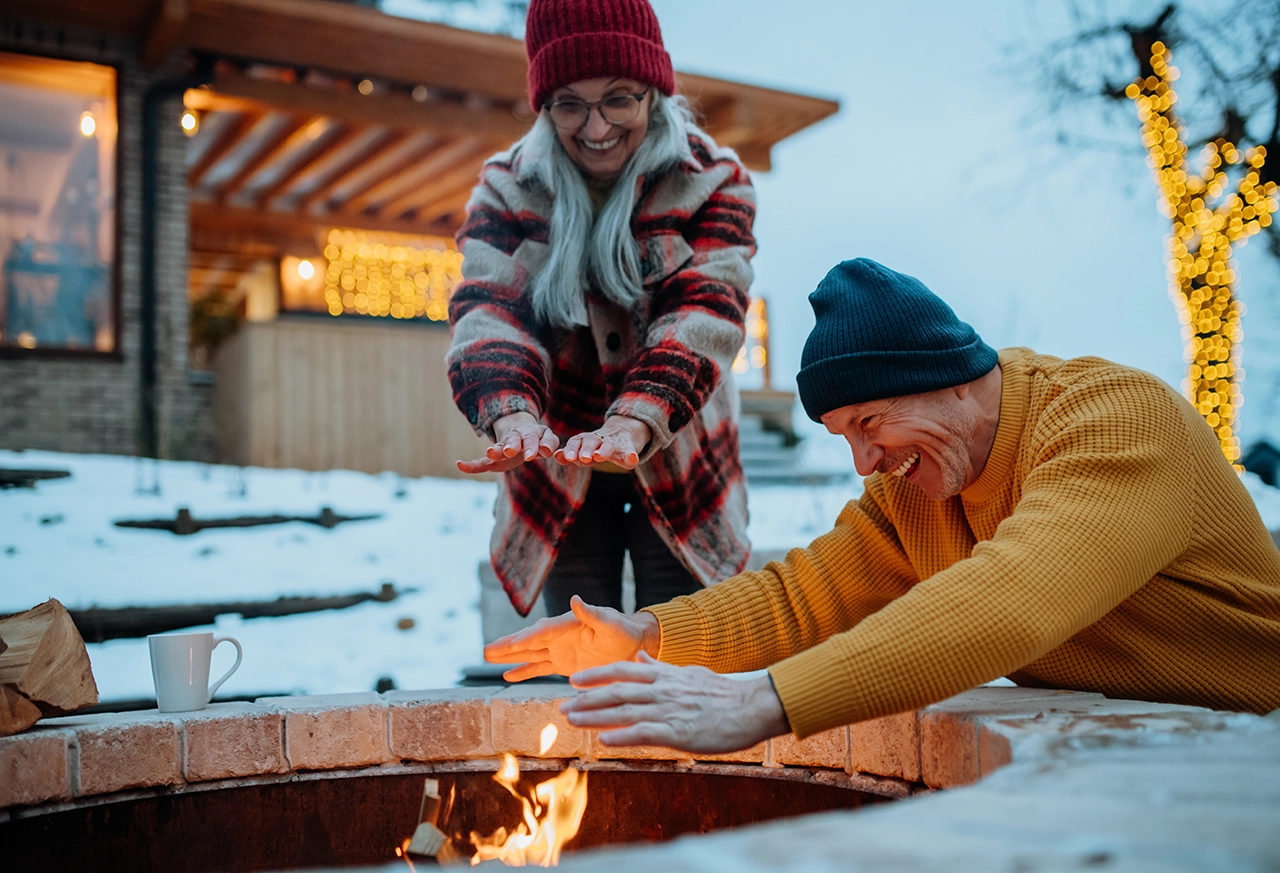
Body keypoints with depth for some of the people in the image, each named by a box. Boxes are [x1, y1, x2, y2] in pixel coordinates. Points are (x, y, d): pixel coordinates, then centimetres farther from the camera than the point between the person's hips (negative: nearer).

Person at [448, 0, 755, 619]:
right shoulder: (507, 188, -3)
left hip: (676, 461, -1)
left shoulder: (713, 180, -9)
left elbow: (704, 312, -24)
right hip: (557, 463, 2)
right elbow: (486, 311, -17)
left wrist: (635, 419, -42)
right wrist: (511, 411, -39)